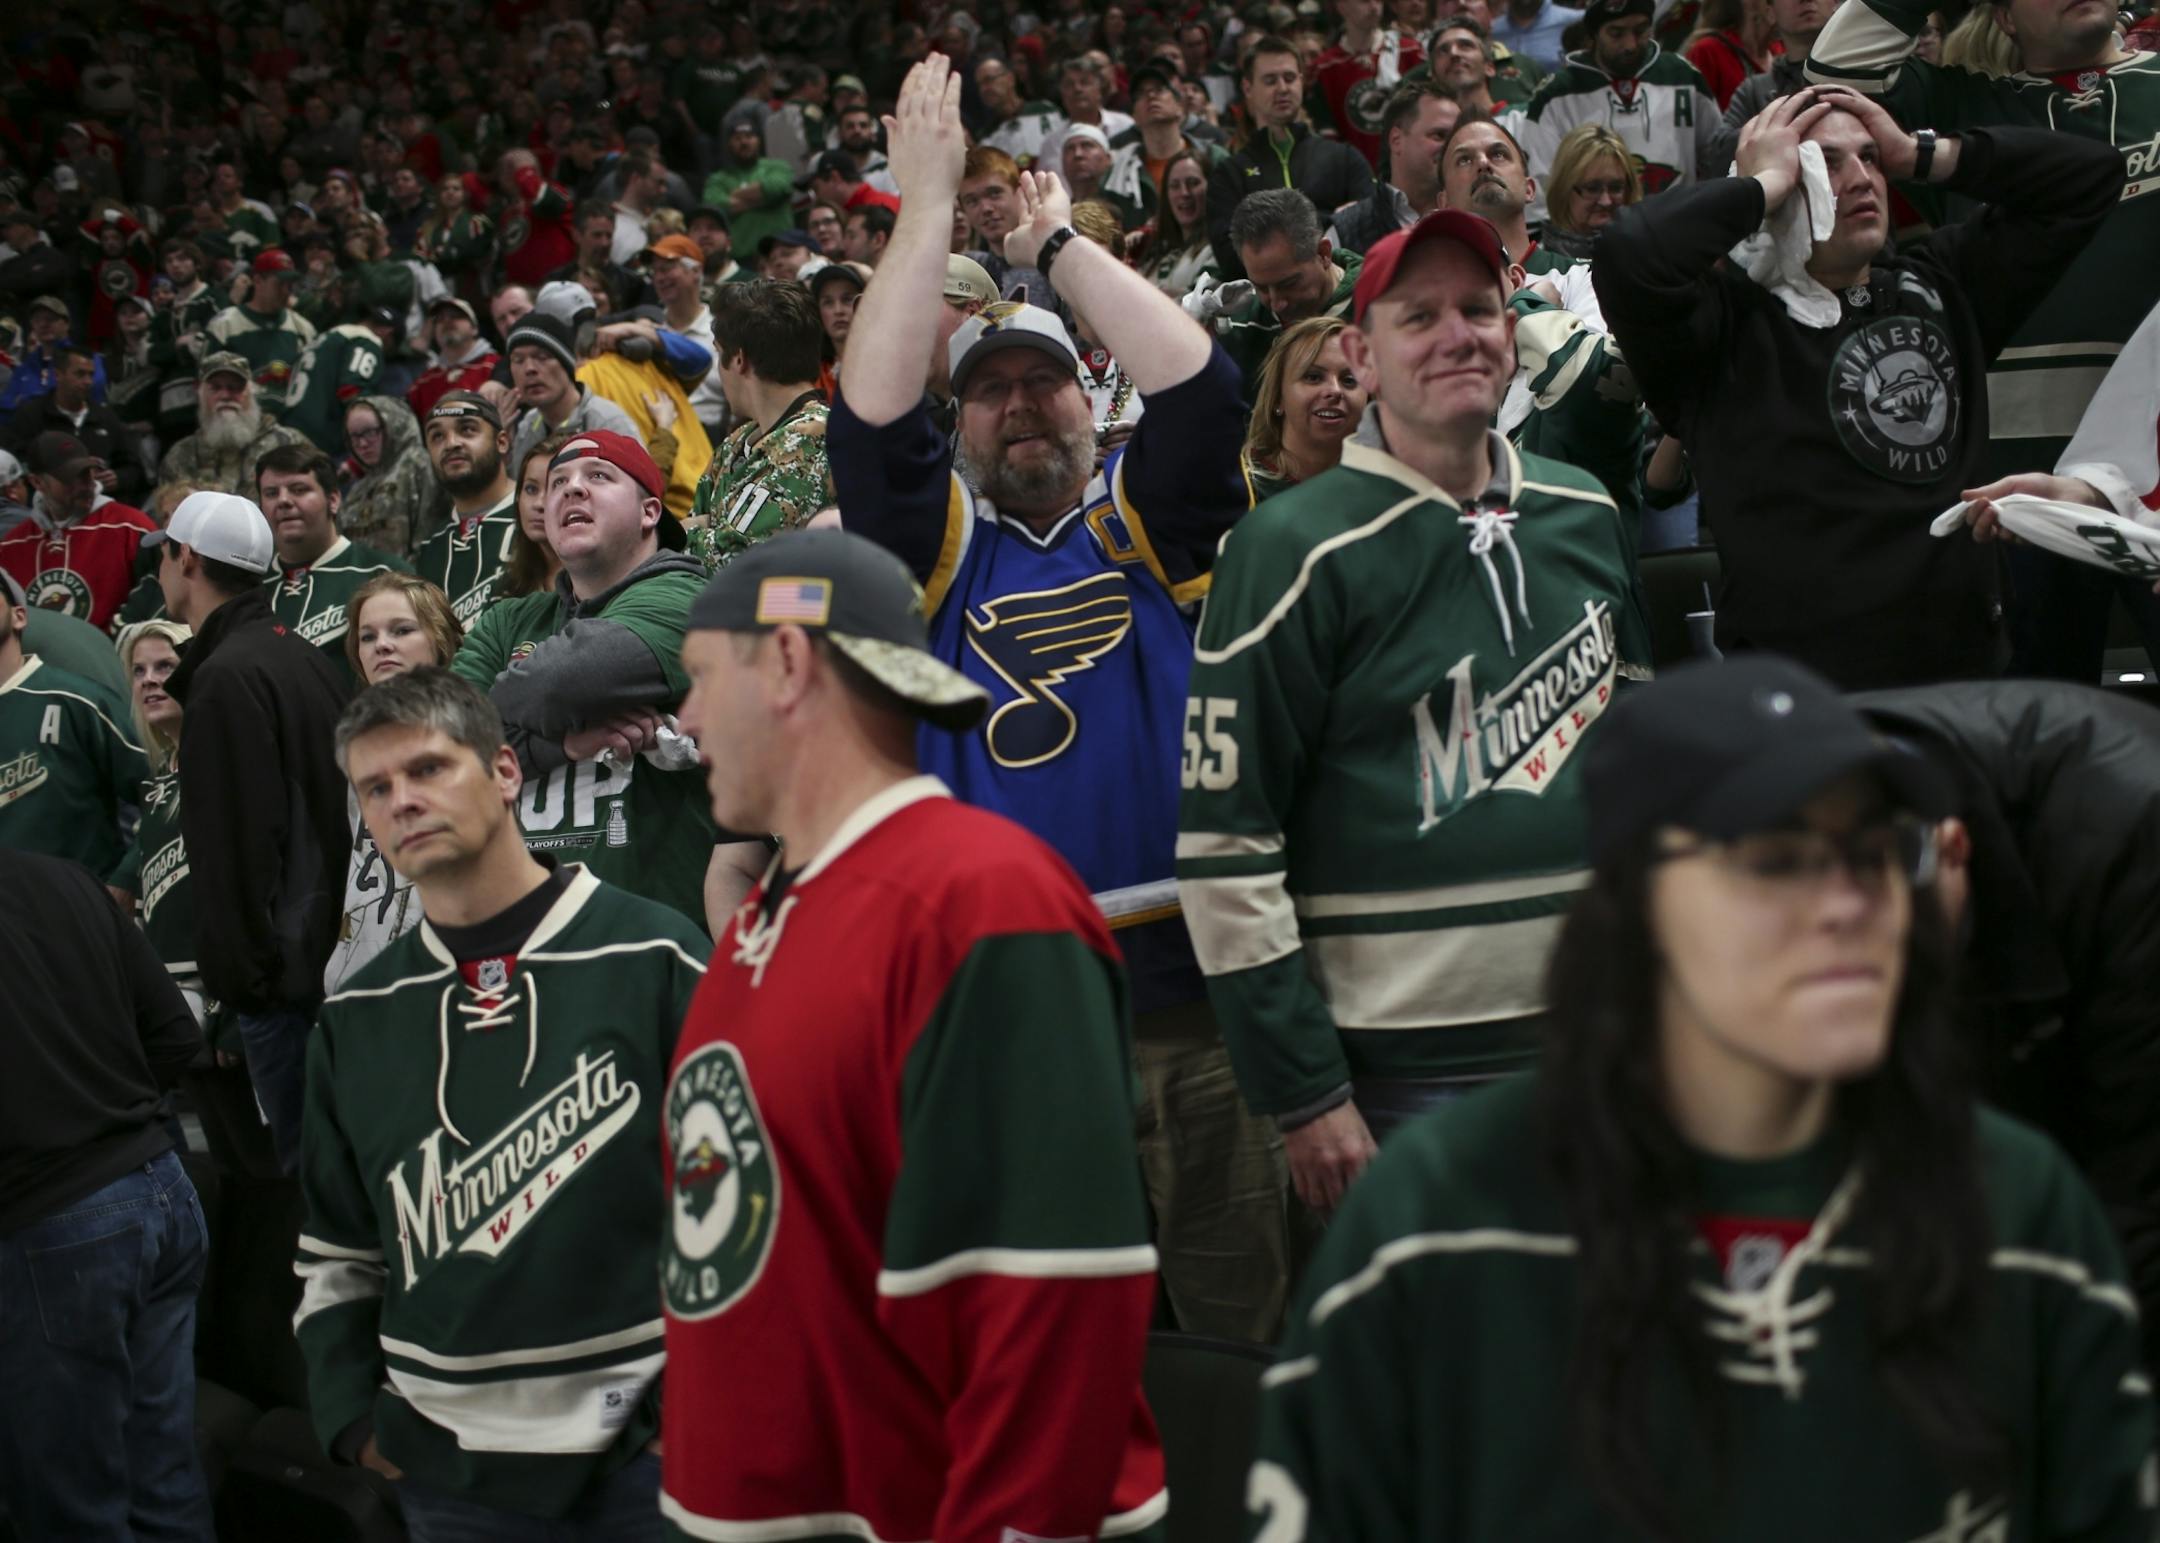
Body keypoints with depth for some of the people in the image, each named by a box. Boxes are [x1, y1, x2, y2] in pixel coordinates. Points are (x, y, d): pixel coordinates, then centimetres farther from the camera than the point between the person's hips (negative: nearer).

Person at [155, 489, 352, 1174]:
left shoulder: (227, 676, -15)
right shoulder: (305, 657, 14)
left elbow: (236, 842, -19)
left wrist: (233, 976, -15)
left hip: (282, 964, -9)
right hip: (332, 942, 9)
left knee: (304, 1151, -5)